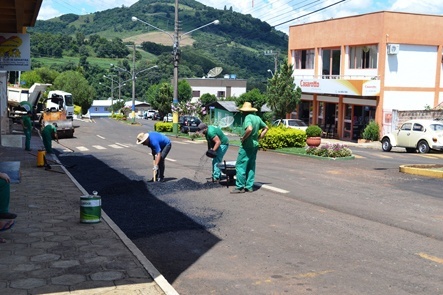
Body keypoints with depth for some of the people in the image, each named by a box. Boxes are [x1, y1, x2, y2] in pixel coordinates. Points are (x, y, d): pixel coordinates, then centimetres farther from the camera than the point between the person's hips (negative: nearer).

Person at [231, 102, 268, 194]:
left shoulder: (248, 117, -15)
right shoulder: (257, 118, 9)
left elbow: (249, 129, -31)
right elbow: (266, 128, 19)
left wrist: (243, 137, -18)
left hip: (247, 146, -8)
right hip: (255, 145, 8)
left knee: (240, 166, -4)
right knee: (251, 166, 12)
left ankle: (240, 187, -4)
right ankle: (249, 186, 15)